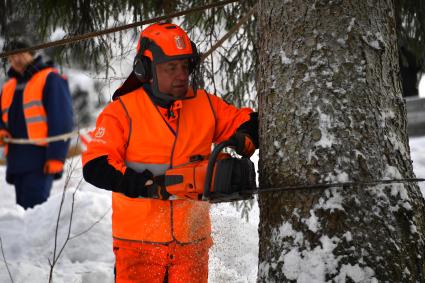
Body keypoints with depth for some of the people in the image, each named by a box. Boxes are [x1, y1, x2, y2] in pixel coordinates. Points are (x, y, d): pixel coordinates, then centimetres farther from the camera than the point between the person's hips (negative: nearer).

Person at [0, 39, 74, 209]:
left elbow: (62, 121, -7)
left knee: (33, 210, -17)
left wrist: (56, 156, -16)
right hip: (16, 161, 7)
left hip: (40, 162, -7)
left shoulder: (50, 79, 1)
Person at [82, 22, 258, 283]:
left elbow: (249, 123, 13)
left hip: (191, 243, 3)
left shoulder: (206, 105, 5)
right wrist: (146, 184, -25)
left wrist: (245, 139, -11)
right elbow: (94, 166, -14)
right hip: (139, 243, -3)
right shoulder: (122, 111, -7)